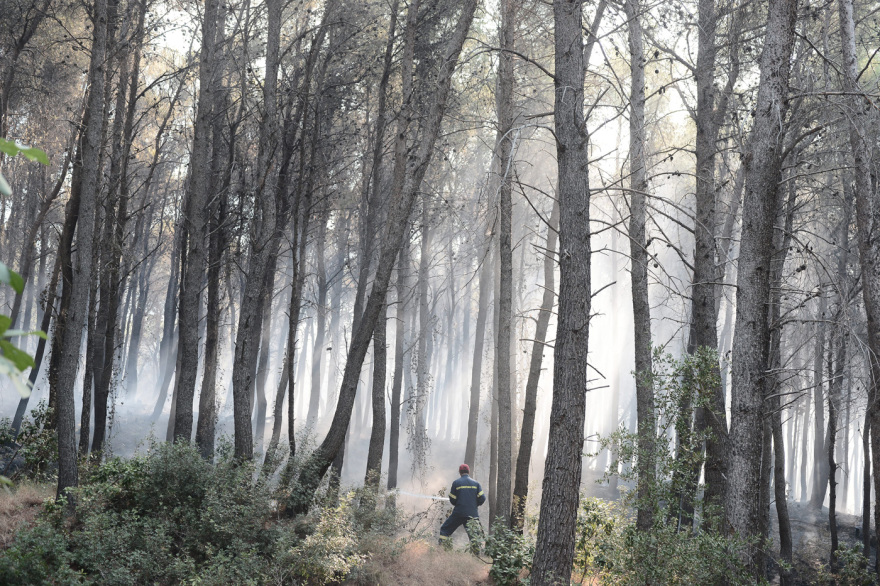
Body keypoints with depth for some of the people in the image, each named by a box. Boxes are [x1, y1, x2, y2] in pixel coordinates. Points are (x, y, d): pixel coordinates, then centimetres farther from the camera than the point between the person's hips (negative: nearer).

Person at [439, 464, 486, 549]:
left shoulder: (456, 483, -2)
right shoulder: (476, 483, 4)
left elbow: (452, 500, -1)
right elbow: (482, 498, 0)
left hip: (458, 513, -2)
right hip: (473, 513, 2)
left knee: (445, 530, 12)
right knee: (474, 536, 3)